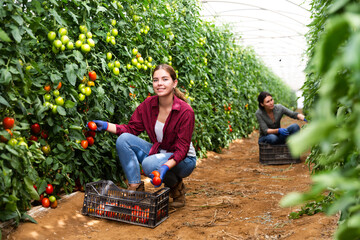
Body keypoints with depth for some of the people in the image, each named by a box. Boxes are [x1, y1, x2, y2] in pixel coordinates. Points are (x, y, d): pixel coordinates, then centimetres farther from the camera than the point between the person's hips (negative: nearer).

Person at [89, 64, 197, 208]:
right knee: (123, 139, -15)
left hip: (183, 160, -5)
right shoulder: (148, 105, -7)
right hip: (157, 151, 5)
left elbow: (182, 149, -22)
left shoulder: (185, 111, -22)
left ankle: (177, 187, -4)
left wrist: (166, 166, -39)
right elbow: (132, 129, -1)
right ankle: (135, 188, -9)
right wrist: (106, 126, -15)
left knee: (150, 163, -35)